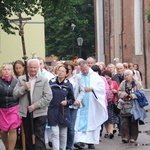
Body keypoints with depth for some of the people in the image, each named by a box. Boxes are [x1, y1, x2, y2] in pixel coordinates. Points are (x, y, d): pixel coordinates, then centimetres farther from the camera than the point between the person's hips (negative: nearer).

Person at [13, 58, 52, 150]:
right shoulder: (21, 79, 7)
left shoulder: (44, 80, -1)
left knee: (39, 137, -5)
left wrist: (35, 106, -15)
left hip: (40, 113, -3)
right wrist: (24, 88, -15)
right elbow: (15, 94, 3)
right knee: (28, 137, 12)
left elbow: (48, 97, -8)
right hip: (26, 113, 3)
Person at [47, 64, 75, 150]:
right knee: (55, 133, -6)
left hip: (64, 112, 2)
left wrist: (67, 102, -12)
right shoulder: (51, 83, -3)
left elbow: (72, 99, 6)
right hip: (53, 112, -2)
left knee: (63, 134, 12)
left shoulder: (68, 85, 0)